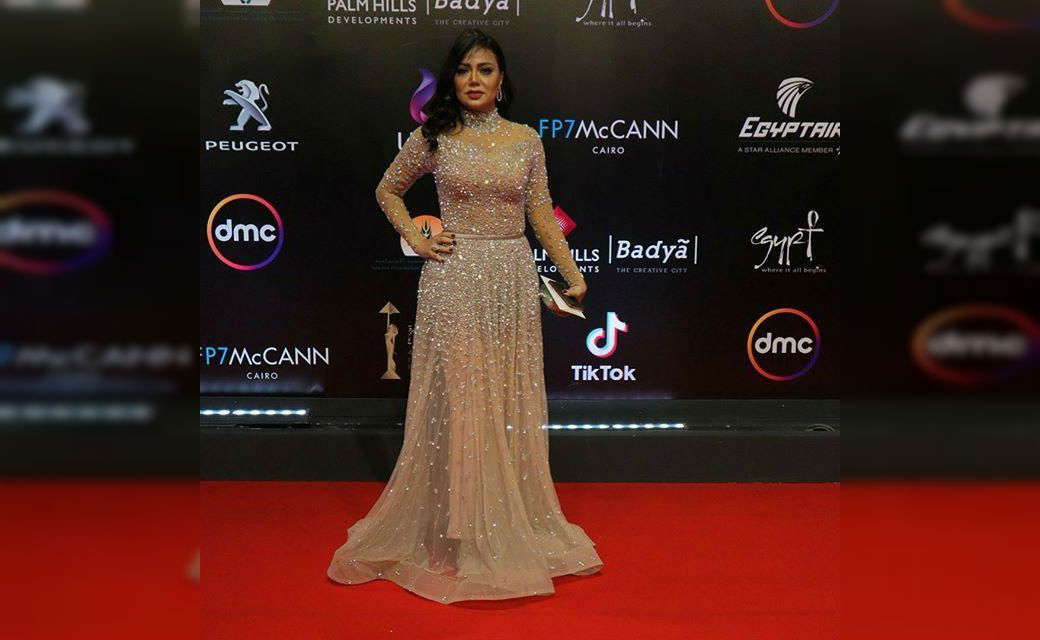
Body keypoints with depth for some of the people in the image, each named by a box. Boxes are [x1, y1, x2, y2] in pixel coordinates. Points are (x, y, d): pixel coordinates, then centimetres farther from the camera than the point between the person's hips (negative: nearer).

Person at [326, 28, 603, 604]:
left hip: (512, 278, 2)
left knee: (510, 401, 8)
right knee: (456, 400, 1)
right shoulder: (434, 138, 2)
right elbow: (387, 190, 15)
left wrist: (573, 274, 0)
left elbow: (542, 215, 8)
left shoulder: (526, 139, 7)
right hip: (454, 279, -2)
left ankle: (514, 524, 23)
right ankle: (452, 534, 12)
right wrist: (416, 240, 2)